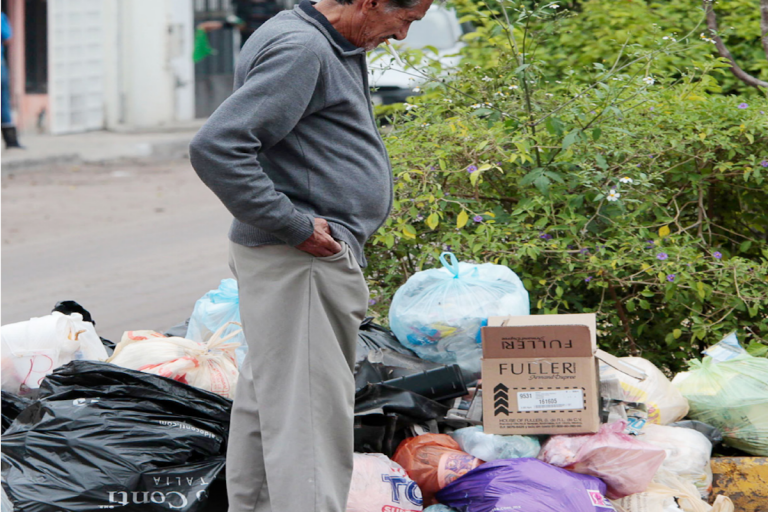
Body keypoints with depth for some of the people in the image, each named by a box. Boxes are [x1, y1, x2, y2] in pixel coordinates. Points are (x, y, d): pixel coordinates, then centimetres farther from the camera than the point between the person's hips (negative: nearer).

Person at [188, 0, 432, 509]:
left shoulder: (335, 49, 15)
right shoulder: (302, 50, -18)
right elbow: (216, 147, -26)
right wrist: (294, 227, -22)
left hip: (319, 258, 10)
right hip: (299, 263, -10)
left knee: (265, 400, 17)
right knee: (310, 412, -11)